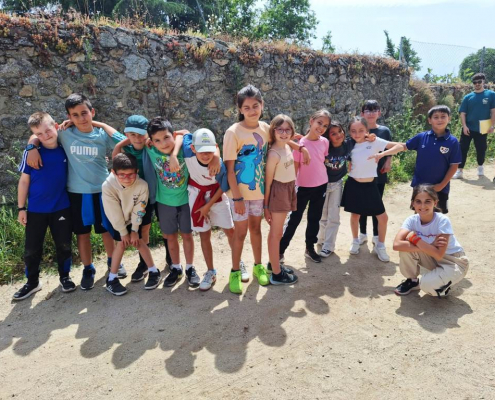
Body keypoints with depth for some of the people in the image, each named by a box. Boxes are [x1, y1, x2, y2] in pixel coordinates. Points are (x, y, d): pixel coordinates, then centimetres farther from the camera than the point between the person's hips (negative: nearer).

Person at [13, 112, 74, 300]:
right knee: (32, 249, 9)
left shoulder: (66, 149, -5)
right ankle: (32, 282, 28)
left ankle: (65, 276, 30)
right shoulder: (30, 153, -9)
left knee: (64, 245, 10)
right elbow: (24, 181, -4)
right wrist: (21, 208, -3)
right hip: (36, 210, -1)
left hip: (62, 207, 1)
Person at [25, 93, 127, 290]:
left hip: (102, 190, 0)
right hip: (77, 192, 0)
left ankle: (113, 261, 36)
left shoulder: (103, 135, -5)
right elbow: (37, 135, 5)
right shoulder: (64, 134, -5)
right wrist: (32, 148, -13)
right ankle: (88, 269, 28)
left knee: (107, 229, 13)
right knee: (82, 232, 11)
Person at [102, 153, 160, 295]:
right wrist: (123, 232, -15)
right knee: (122, 243, -7)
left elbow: (139, 210, -19)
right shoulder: (108, 186, -35)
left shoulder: (142, 185, -32)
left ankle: (153, 271, 16)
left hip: (133, 219, 1)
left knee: (138, 241, 1)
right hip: (116, 220, -1)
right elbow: (114, 213, -25)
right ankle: (112, 279, 4)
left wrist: (134, 230, -11)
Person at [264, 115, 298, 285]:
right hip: (278, 192, -8)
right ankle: (276, 274, 11)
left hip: (288, 190, 9)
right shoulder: (274, 154, -20)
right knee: (276, 233, 0)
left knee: (277, 231, 20)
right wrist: (266, 205, -14)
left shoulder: (287, 147, 5)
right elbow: (268, 181, -17)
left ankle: (274, 263, 35)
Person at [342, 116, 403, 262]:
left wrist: (382, 154, -26)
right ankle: (355, 242, 34)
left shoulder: (374, 142, -8)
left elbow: (400, 146, -13)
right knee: (355, 215, 13)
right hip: (353, 185, 1)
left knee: (383, 217, 1)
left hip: (370, 185, -1)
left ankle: (380, 246, 20)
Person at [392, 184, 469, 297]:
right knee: (405, 247, -22)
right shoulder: (412, 220, -16)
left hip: (454, 261, -4)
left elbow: (439, 254, -30)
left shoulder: (443, 220, -26)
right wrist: (429, 246, -33)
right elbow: (397, 245, -32)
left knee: (427, 284, -30)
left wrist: (414, 238, -28)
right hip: (433, 258, 4)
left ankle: (444, 284, 7)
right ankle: (412, 280, 3)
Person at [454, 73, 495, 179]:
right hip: (468, 128, 1)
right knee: (463, 149, -3)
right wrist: (464, 126, -9)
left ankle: (480, 167, 33)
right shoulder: (468, 97, 2)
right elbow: (463, 113, 1)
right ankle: (459, 171, 0)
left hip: (482, 129, -1)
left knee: (481, 149, 10)